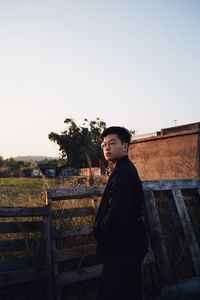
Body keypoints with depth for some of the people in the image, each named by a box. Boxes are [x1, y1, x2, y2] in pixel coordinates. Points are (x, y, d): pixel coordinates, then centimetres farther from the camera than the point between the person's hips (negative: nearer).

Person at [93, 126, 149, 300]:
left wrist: (99, 231, -9)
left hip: (123, 248, -10)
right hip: (131, 246, 10)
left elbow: (116, 214, -28)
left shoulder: (122, 173, -22)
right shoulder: (127, 169, 11)